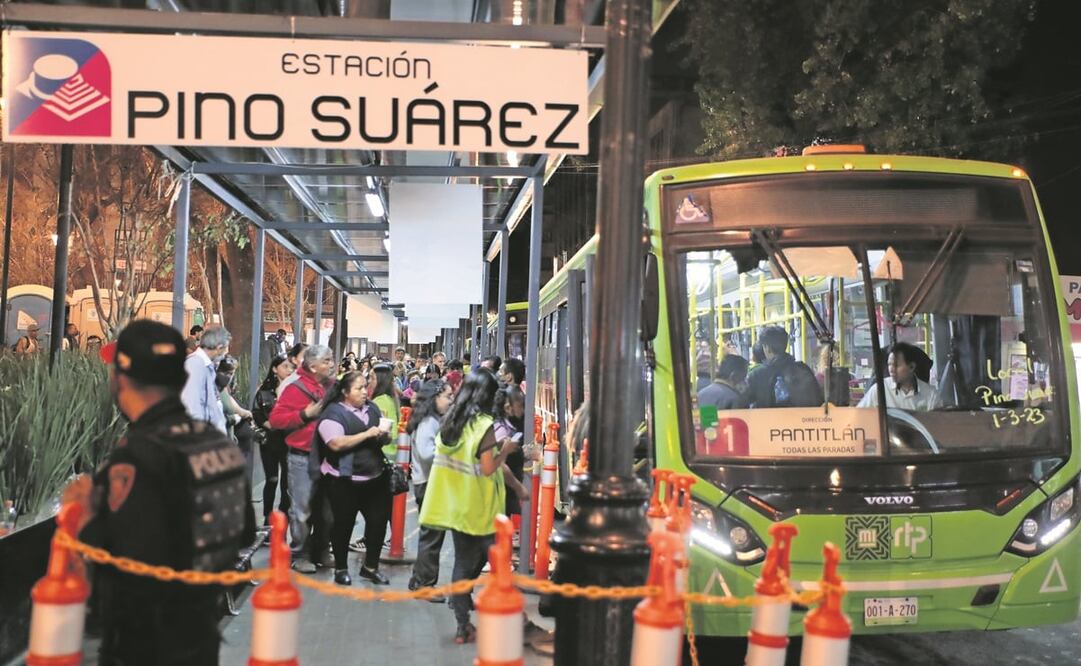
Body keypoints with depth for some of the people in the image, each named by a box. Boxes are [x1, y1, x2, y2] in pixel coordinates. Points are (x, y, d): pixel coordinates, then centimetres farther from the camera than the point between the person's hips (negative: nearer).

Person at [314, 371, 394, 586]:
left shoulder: (372, 409, 10)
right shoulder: (334, 413, -12)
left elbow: (386, 439, 17)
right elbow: (336, 444, -25)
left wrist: (385, 435, -7)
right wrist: (367, 434, -24)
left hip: (376, 477, 6)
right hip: (344, 480, -6)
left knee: (379, 521, 8)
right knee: (343, 524, 7)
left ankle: (370, 566, 24)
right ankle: (341, 568, 24)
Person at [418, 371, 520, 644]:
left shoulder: (450, 420, 5)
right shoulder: (485, 425, -16)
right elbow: (488, 469, -19)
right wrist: (505, 450, -2)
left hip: (453, 502, 6)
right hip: (476, 506, -6)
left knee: (463, 560, 12)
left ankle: (462, 624, 13)